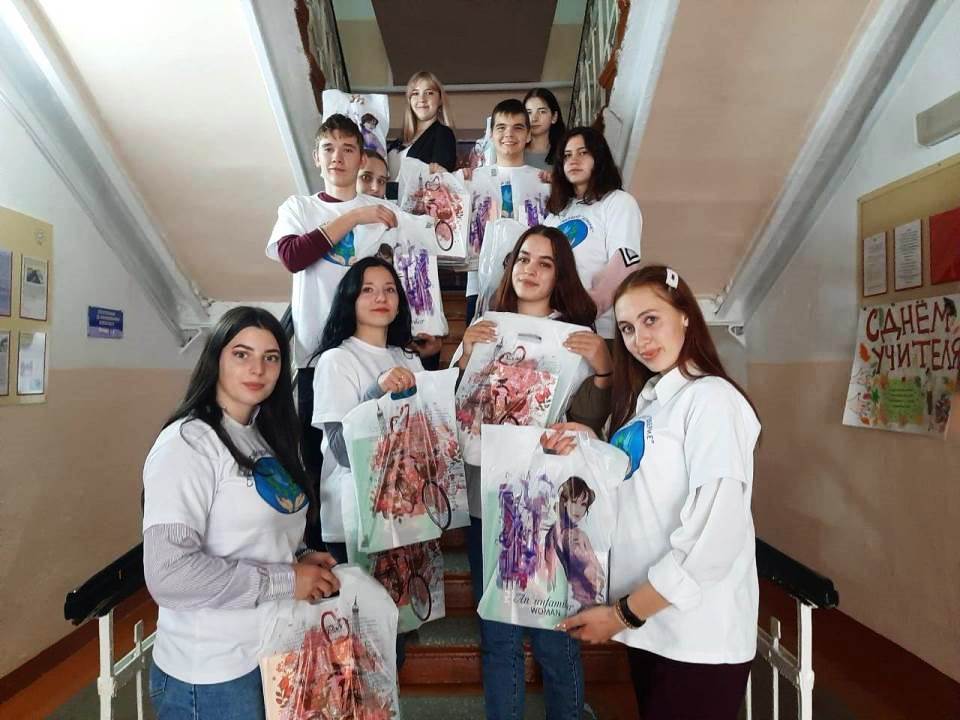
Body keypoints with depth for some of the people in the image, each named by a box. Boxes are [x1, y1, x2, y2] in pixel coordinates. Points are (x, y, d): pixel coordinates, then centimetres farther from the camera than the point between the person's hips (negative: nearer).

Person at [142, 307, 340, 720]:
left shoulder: (265, 438, 7)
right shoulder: (188, 443, -19)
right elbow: (168, 574, -27)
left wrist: (300, 560, -1)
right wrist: (285, 579, -21)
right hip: (212, 672, -8)